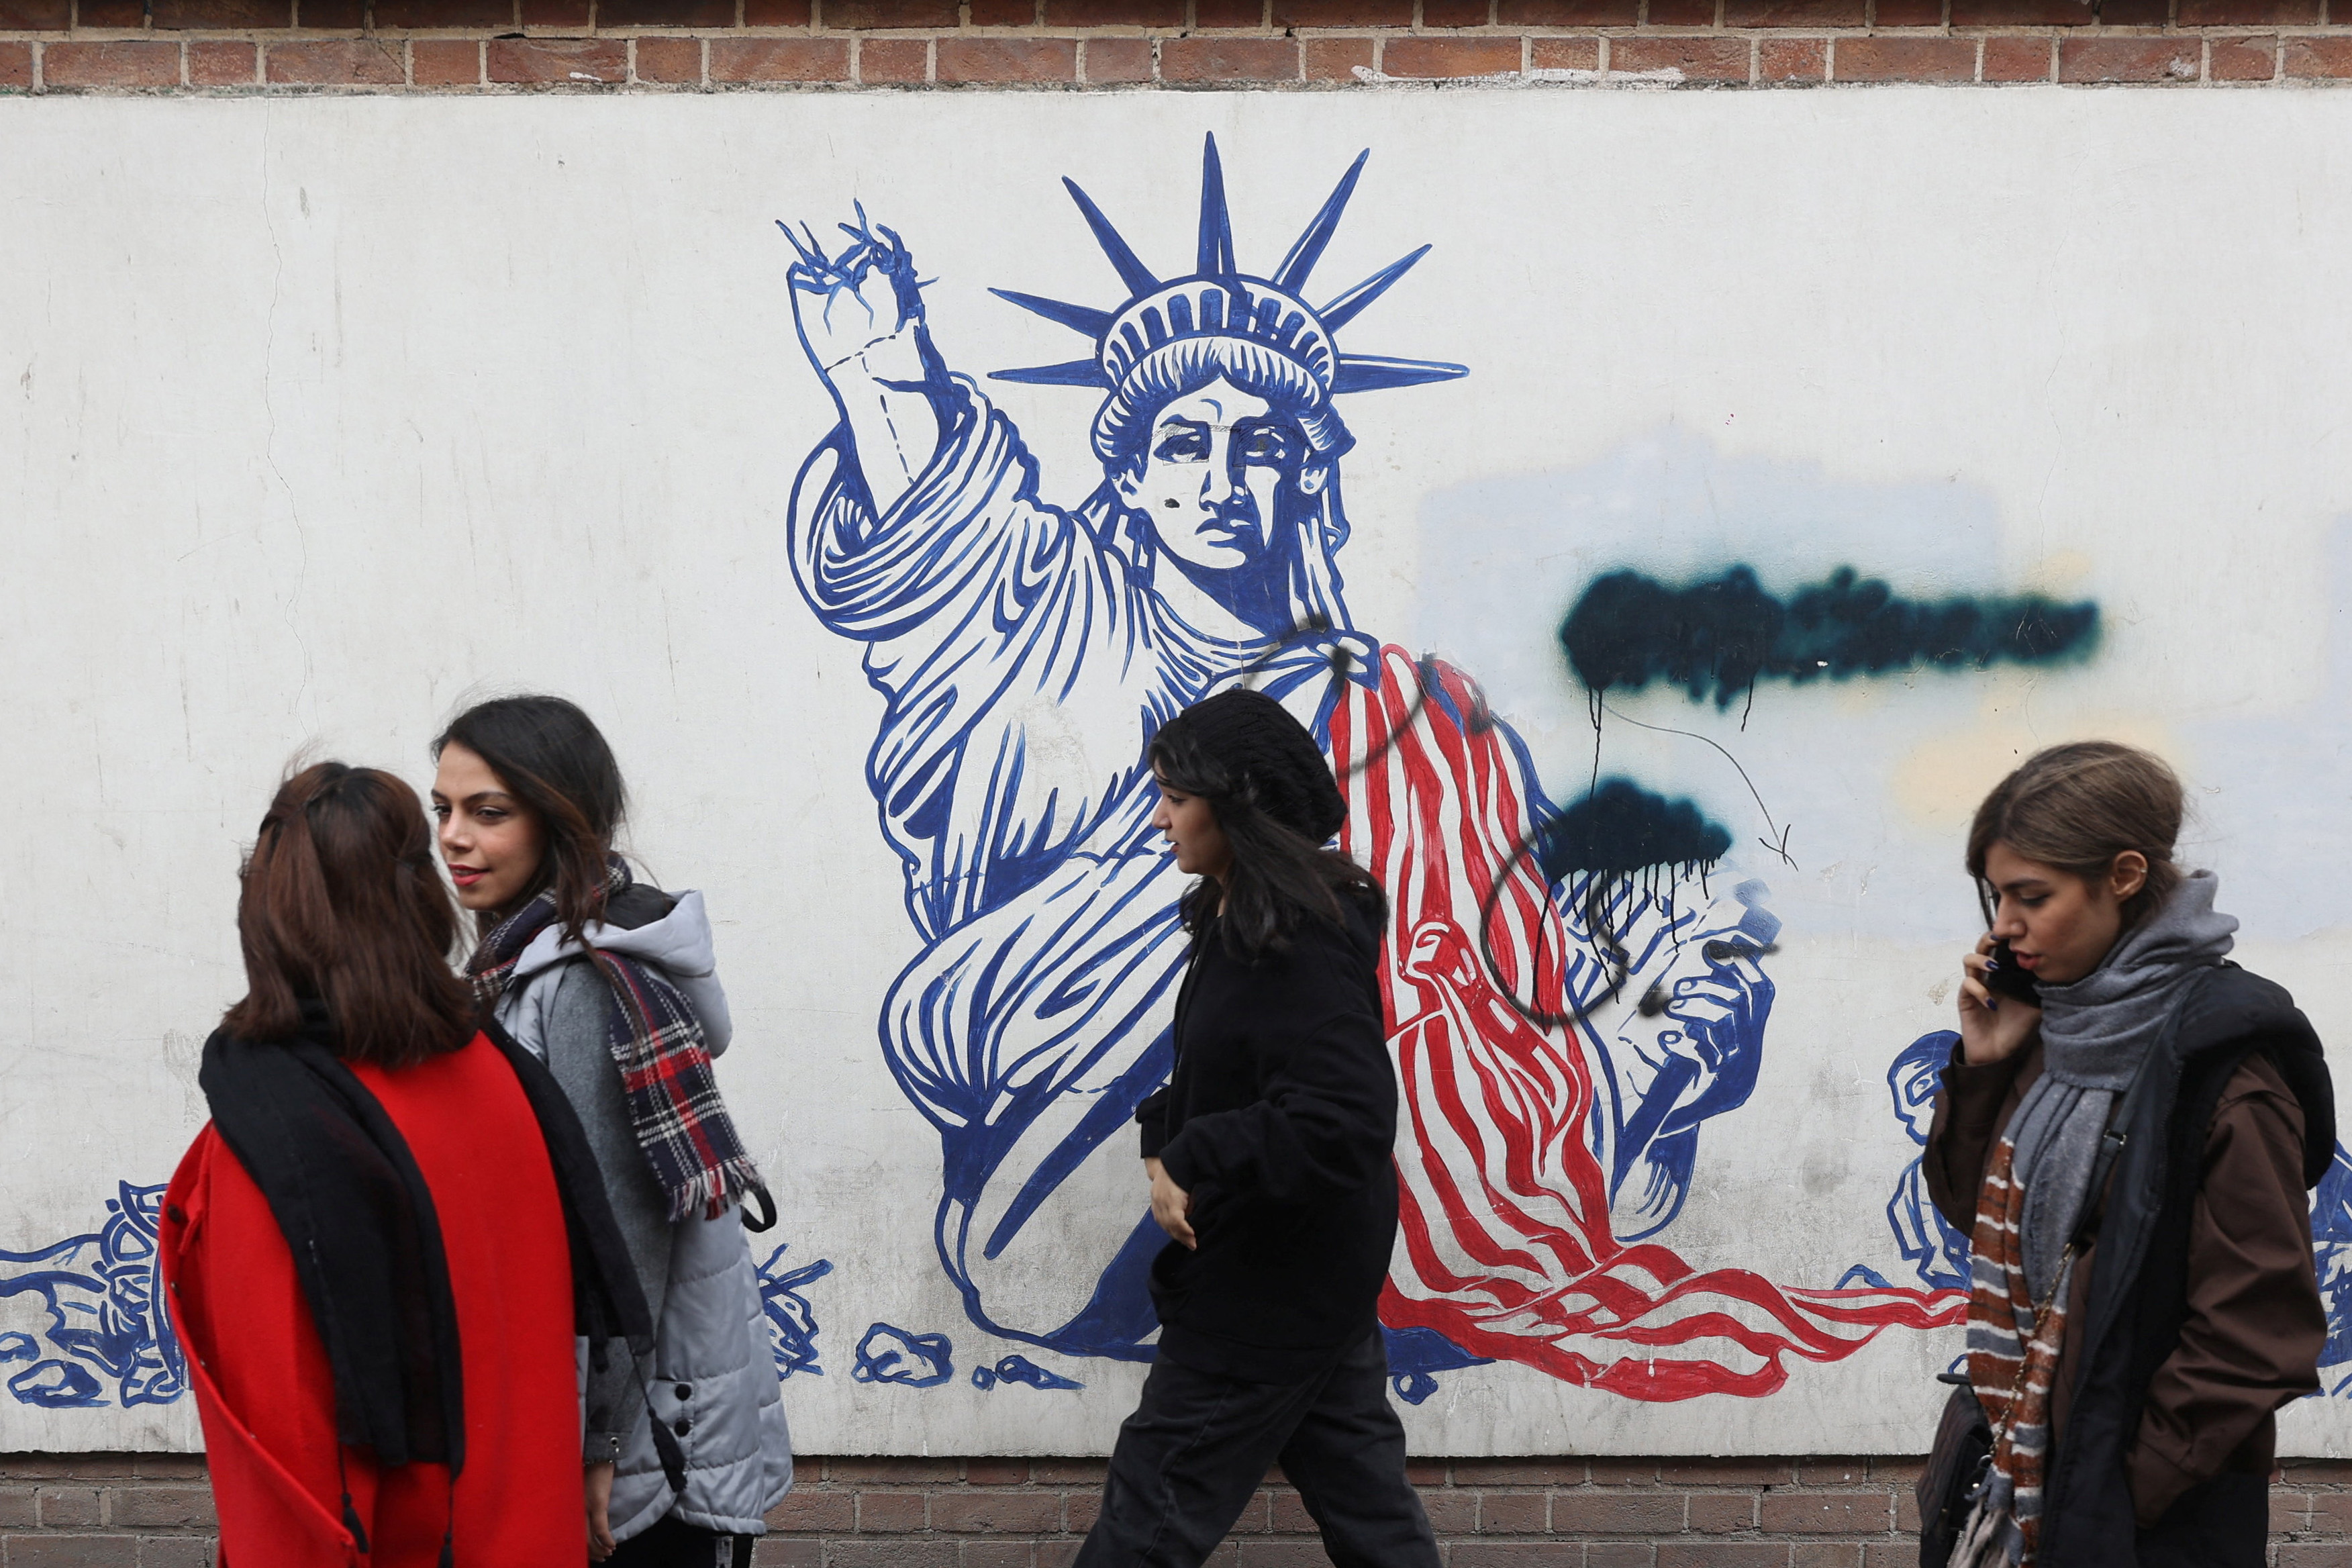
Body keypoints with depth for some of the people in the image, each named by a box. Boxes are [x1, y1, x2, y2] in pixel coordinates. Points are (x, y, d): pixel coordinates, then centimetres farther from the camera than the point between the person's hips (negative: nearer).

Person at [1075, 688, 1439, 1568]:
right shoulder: (1239, 919, 8)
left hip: (1262, 1296, -10)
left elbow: (1345, 1123, -30)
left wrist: (1194, 1161, -23)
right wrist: (1167, 1136, -2)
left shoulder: (1299, 948, -22)